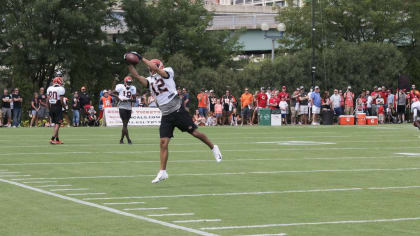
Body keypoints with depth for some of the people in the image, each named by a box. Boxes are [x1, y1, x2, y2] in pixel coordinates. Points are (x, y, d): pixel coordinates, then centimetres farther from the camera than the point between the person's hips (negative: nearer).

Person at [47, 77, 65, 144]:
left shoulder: (49, 88, 7)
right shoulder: (61, 89, -11)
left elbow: (47, 100, 9)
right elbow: (61, 100, -14)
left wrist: (49, 108, 17)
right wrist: (64, 105, 4)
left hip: (51, 107, 6)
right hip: (58, 108, -6)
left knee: (55, 124, 15)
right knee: (58, 124, -4)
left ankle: (57, 139, 20)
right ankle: (52, 139, -14)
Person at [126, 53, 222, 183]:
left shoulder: (167, 72, -2)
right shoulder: (150, 80, 11)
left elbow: (155, 68, -20)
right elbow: (137, 76, -5)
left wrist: (141, 58, -18)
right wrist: (129, 64, -15)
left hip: (178, 111, -4)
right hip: (166, 116, 5)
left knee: (195, 133, 0)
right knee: (163, 142, -4)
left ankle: (213, 148, 26)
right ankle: (162, 172, -1)